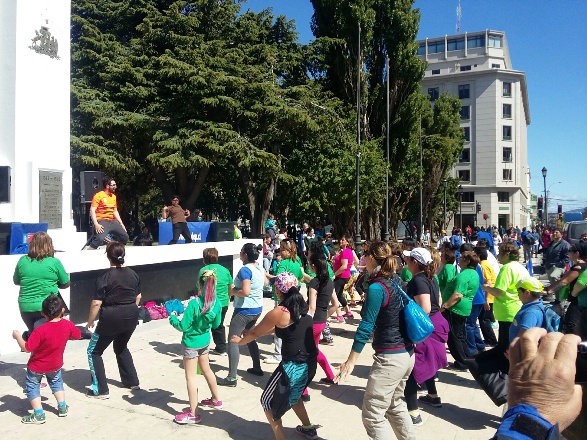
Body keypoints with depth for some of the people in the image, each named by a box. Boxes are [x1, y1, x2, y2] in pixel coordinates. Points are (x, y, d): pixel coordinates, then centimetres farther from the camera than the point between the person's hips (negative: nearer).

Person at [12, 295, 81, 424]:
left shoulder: (40, 331, -32)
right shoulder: (68, 325, -19)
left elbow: (27, 348, -29)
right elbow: (77, 335, 0)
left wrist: (17, 336, -15)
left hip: (37, 366, -4)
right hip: (56, 364, 5)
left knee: (32, 386, 15)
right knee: (56, 382, 28)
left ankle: (38, 414, 12)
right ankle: (62, 408, 29)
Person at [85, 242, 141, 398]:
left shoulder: (104, 277, -15)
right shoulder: (133, 274, 2)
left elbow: (96, 303, -16)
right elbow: (138, 297, 12)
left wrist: (90, 321, -2)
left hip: (112, 318, -6)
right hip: (131, 316, 6)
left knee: (94, 351, 10)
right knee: (121, 347, 29)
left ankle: (100, 390, 6)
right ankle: (132, 381, 33)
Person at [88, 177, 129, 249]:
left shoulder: (114, 196, 14)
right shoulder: (98, 195, -7)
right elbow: (92, 211, -12)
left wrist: (121, 223, 14)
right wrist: (96, 224, -23)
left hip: (112, 221, 7)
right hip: (102, 221, -7)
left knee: (125, 237, 1)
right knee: (100, 239, -31)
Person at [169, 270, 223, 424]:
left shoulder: (194, 303, -26)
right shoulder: (217, 303, -8)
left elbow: (184, 326, -20)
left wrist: (173, 318, -3)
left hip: (191, 343, -6)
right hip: (205, 341, 6)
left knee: (191, 376, 3)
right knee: (206, 370, 25)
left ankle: (193, 414, 10)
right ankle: (216, 400, 41)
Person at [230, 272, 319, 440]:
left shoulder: (279, 312, -17)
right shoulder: (301, 306, 5)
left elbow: (255, 333, -3)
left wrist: (240, 340, 18)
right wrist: (250, 334, 25)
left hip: (293, 366, -8)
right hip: (309, 363, 8)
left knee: (268, 401, 12)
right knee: (292, 394, 33)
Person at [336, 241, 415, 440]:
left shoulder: (377, 287, -18)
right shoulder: (397, 281, 6)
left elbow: (366, 326, -17)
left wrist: (351, 361, -13)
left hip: (390, 357, -9)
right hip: (407, 353, 9)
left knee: (372, 414, -1)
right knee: (395, 405, 25)